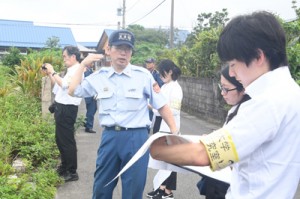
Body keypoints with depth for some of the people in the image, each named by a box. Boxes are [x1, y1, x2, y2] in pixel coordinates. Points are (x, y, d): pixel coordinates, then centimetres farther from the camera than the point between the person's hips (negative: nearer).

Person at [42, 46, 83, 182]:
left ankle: (72, 172, 5)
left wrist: (53, 72, -15)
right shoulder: (71, 71, 17)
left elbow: (64, 85, -26)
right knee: (60, 139, 19)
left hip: (67, 109, -10)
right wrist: (49, 74, 11)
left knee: (67, 141, -5)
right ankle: (64, 166, 33)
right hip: (62, 108, 10)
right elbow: (57, 85, 22)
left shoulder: (77, 70, -13)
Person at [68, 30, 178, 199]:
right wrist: (83, 64, 7)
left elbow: (162, 105, -2)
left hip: (136, 137, -3)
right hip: (109, 137, 3)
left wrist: (175, 133, -6)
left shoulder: (143, 75, -5)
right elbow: (73, 91, 10)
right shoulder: (100, 76, 5)